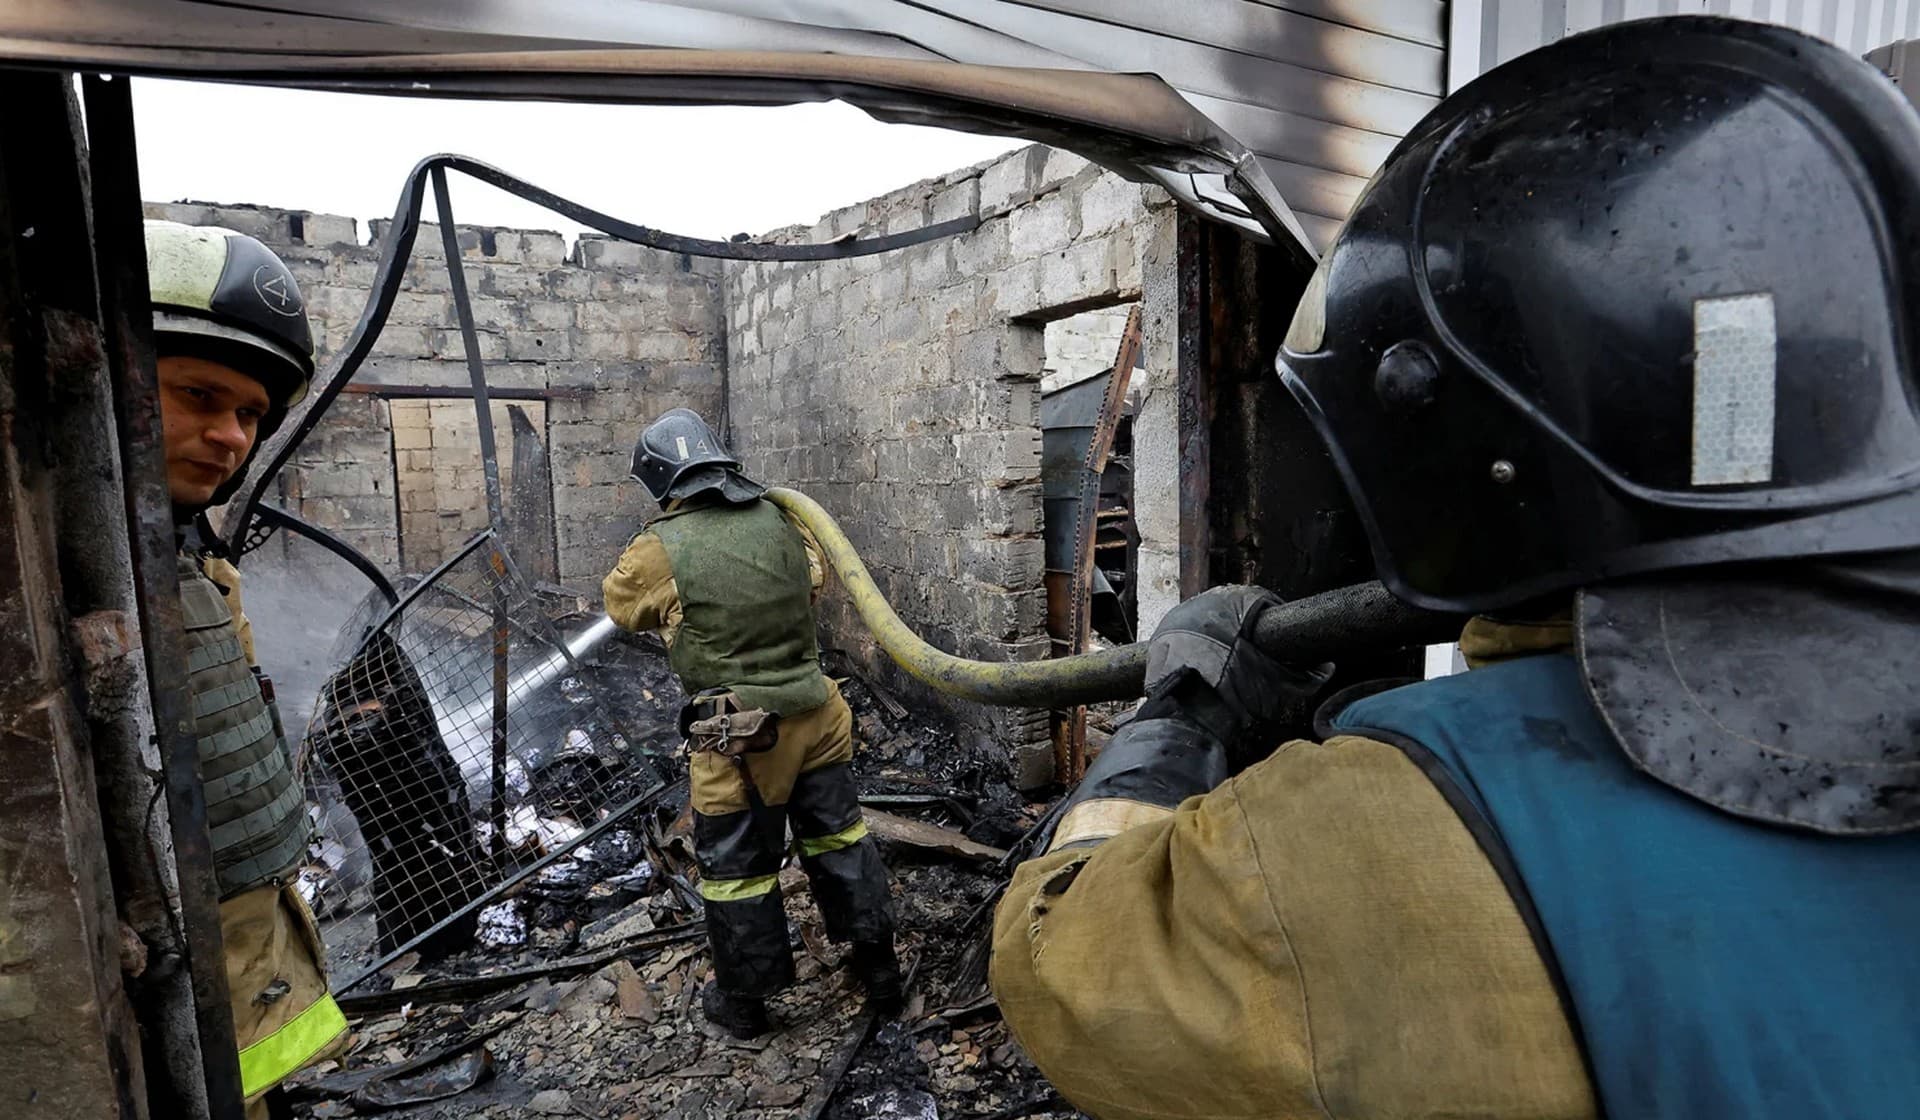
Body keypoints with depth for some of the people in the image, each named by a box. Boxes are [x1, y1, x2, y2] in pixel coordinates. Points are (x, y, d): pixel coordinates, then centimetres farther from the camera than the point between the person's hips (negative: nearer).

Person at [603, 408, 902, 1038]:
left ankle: (743, 1003, 34)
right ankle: (879, 968, 35)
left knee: (736, 867, 15)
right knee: (839, 837, 20)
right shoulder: (778, 524, 0)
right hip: (814, 716, 5)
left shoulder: (659, 550, -13)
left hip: (736, 736, -4)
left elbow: (620, 604, 8)